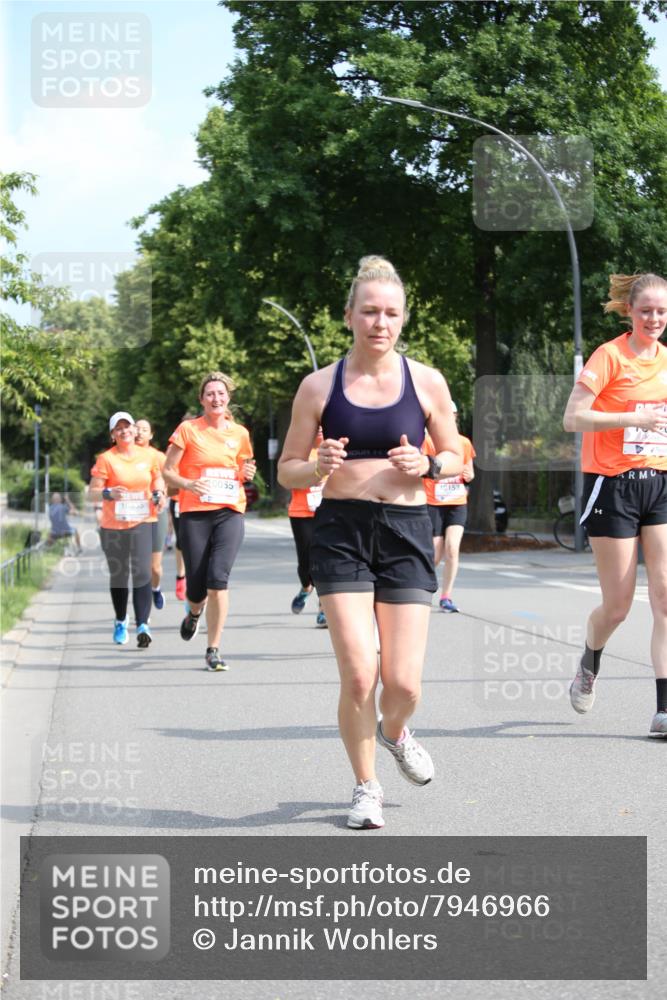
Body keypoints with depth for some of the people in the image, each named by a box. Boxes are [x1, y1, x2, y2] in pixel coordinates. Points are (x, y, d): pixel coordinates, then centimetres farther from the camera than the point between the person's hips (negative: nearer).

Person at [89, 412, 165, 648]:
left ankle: (143, 625, -18)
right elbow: (92, 493, -4)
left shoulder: (148, 456, 5)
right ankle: (121, 622, 31)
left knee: (142, 573, -14)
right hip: (113, 526, 0)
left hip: (143, 523, 0)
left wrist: (159, 494, -1)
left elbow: (158, 480, 21)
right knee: (118, 576, 11)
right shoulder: (106, 459, -3)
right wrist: (108, 493, -25)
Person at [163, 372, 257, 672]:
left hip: (230, 513, 1)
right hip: (194, 514, -1)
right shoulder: (188, 429, 1)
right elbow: (168, 472, 1)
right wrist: (188, 484, -19)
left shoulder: (239, 433, 10)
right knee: (197, 589, 0)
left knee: (218, 577, -17)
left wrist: (248, 472, 3)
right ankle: (194, 612, 40)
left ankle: (214, 650, -9)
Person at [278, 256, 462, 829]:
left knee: (404, 682, -4)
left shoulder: (426, 382, 4)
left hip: (406, 530, 1)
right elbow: (287, 470, 7)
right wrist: (319, 468, -15)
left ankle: (394, 731, 34)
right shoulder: (320, 386, 2)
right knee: (358, 675, -11)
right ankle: (366, 787, 13)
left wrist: (428, 465, -9)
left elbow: (456, 459, 13)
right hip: (341, 532, -1)